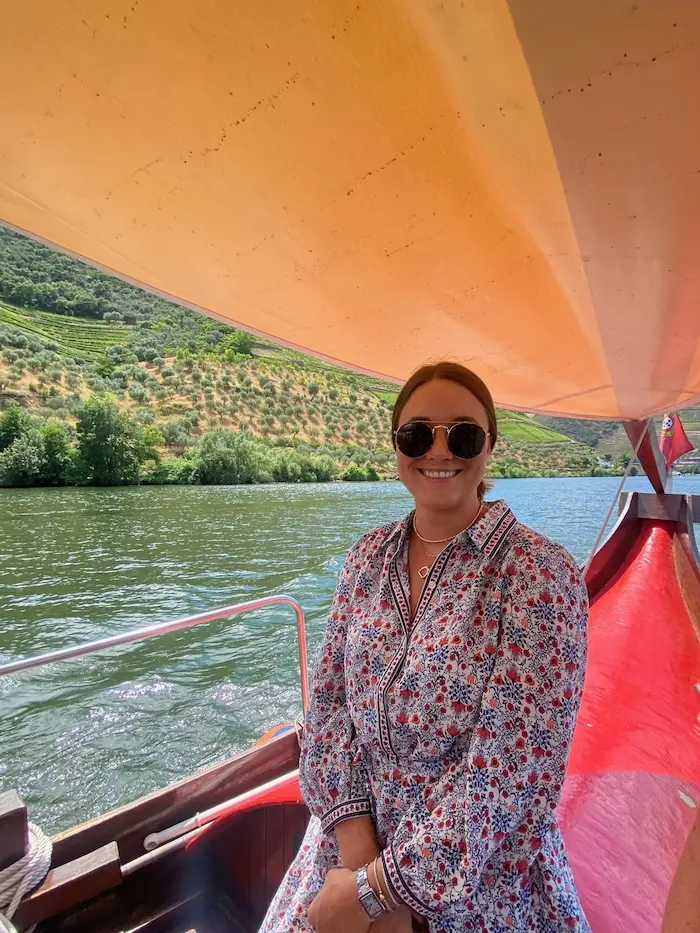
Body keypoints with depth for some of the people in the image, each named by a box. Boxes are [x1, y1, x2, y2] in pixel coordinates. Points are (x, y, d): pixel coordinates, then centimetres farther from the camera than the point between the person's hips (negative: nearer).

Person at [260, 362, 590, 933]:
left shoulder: (539, 574, -20)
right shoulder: (369, 556, -5)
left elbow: (514, 762, -23)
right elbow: (330, 701, -3)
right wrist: (357, 844, -14)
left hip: (481, 874, -3)